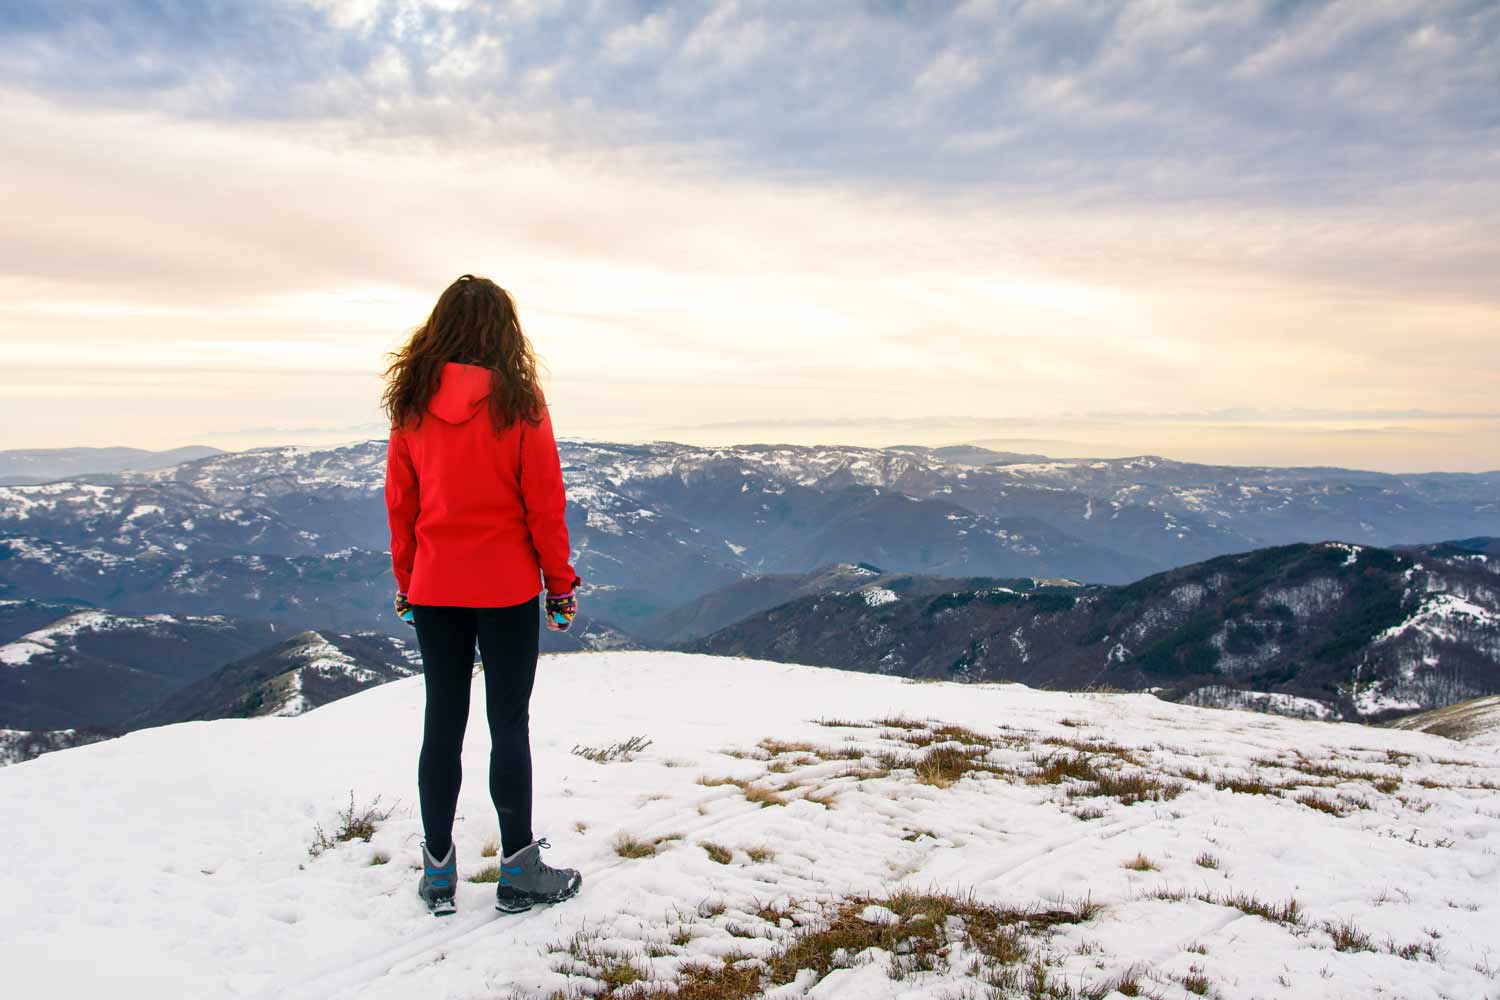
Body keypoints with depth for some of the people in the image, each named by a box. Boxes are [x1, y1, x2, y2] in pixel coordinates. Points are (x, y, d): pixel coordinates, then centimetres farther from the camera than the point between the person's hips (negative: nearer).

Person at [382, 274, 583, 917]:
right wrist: (561, 582, 1)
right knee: (509, 724, 5)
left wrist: (406, 581, 15)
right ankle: (519, 871, 14)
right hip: (506, 589, -3)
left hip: (434, 588, 4)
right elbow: (544, 501, -9)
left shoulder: (412, 403, 0)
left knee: (442, 722, 12)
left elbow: (399, 501, 5)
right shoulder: (517, 403, -10)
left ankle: (438, 873, 20)